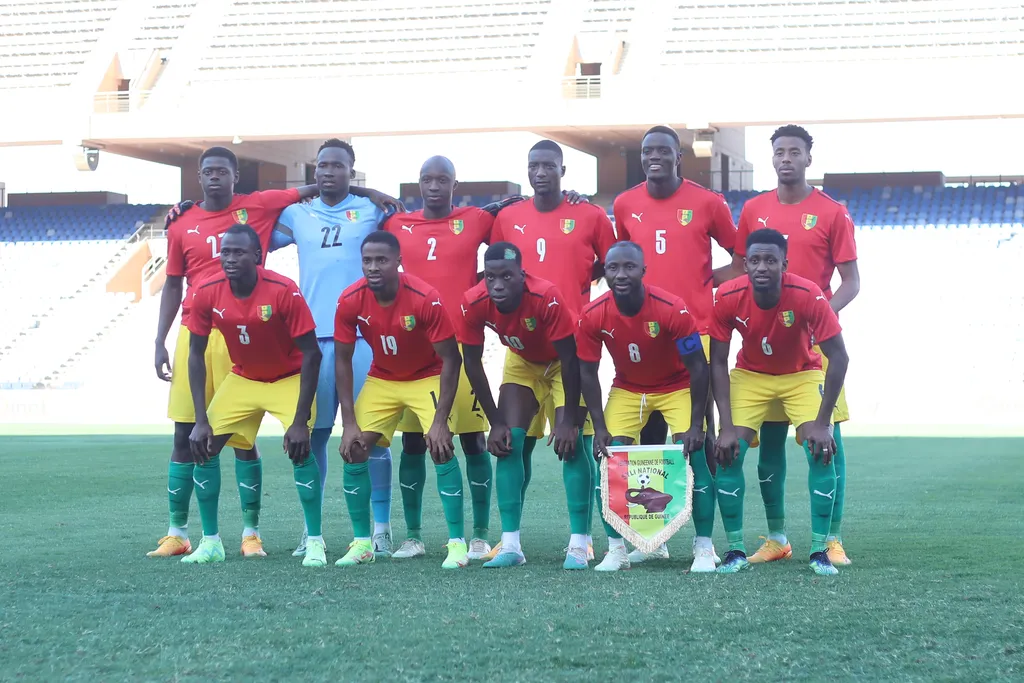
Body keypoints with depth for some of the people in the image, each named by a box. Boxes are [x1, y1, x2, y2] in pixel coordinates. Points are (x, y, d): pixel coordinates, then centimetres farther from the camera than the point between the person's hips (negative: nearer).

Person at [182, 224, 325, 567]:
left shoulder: (284, 291, -28)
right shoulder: (207, 294, -17)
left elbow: (311, 354, -22)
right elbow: (196, 354, -8)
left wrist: (300, 420, -25)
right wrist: (201, 420, -14)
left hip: (289, 379, -4)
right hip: (242, 379, 4)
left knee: (300, 450, -22)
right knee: (203, 448, -5)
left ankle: (315, 542, -9)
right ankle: (210, 542, 7)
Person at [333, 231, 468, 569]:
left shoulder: (425, 298, -28)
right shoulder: (350, 301, -19)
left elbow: (451, 359, -21)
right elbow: (342, 360, -9)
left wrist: (440, 421, -25)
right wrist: (349, 423, -13)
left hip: (428, 378, -3)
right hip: (381, 380, 4)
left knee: (440, 448, -20)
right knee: (354, 451, -7)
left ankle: (457, 543, -11)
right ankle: (362, 542, 6)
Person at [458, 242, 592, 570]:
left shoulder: (547, 297, -38)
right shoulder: (474, 303, -27)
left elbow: (570, 360, -30)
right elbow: (472, 362, -14)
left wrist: (569, 420, -27)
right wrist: (495, 422, -13)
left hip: (565, 363, -4)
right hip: (522, 362, 4)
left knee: (571, 443, -16)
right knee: (509, 441, -9)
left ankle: (579, 545, -15)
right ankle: (510, 545, -8)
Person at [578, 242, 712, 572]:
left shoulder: (672, 309, -29)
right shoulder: (593, 316, -20)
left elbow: (698, 367, -21)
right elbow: (587, 373, -9)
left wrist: (695, 425, -23)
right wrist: (599, 427, -15)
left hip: (677, 387, -3)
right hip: (627, 389, 3)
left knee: (693, 455, -16)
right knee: (610, 457, -10)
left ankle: (704, 548, -6)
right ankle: (616, 549, 0)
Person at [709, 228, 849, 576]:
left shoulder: (808, 295, -30)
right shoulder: (728, 297, -25)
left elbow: (838, 357, -25)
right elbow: (718, 362, -15)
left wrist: (822, 422, -28)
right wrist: (726, 426, -22)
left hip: (802, 375, -1)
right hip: (750, 376, 1)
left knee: (821, 452, -17)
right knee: (728, 453, -13)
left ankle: (819, 551, -6)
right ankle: (736, 550, -1)